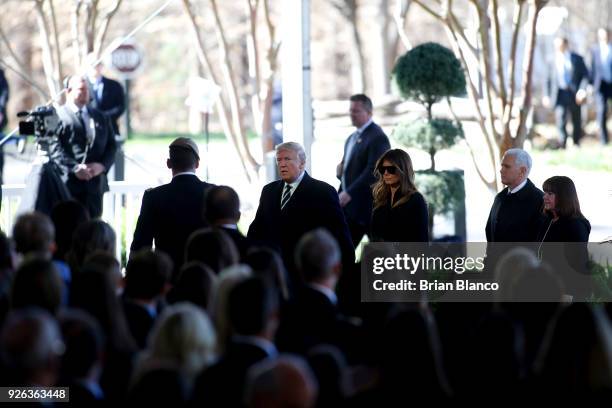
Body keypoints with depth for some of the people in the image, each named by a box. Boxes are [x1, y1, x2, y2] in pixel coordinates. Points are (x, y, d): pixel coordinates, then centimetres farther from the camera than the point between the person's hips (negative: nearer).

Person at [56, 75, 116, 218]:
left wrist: (102, 165, -4)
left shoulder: (100, 117, 20)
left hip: (95, 184, 5)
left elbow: (111, 146, 15)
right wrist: (74, 168, -19)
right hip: (69, 184, -5)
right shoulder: (57, 116, 0)